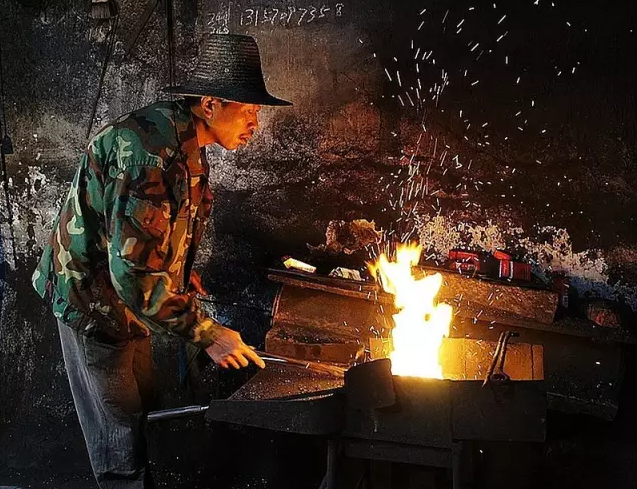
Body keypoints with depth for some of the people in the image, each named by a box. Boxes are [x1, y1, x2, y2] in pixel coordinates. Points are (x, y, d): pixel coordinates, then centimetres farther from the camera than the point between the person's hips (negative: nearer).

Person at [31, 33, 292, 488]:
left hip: (130, 297, 10)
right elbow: (134, 270, -32)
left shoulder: (188, 146, 4)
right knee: (122, 448, 1)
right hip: (96, 302, -9)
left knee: (143, 412, 20)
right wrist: (205, 332, -26)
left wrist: (191, 290, 7)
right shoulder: (151, 148, -30)